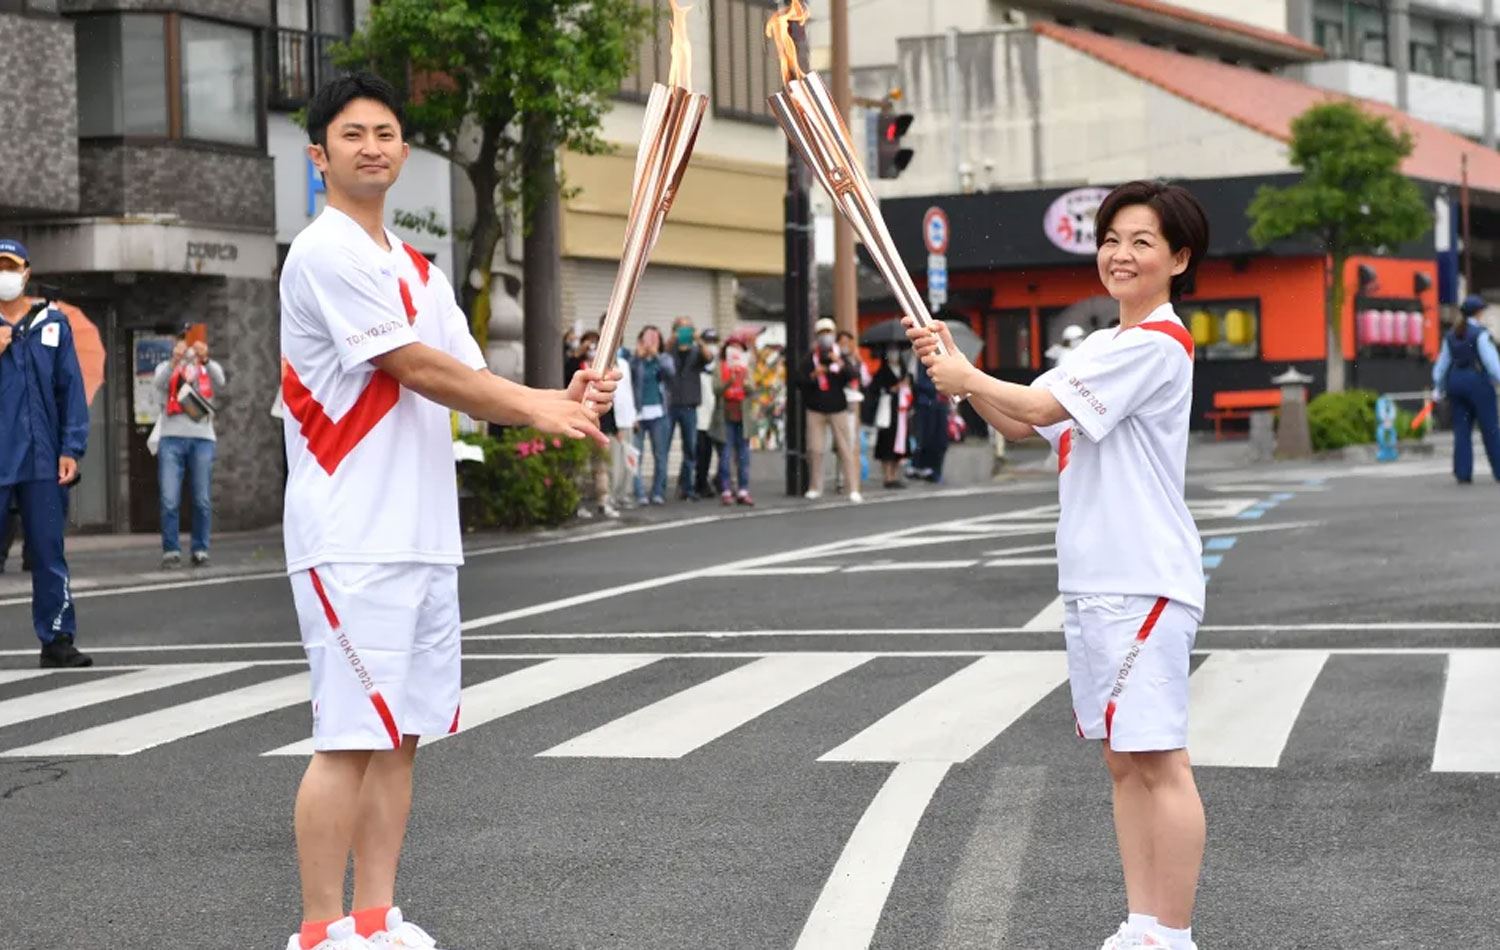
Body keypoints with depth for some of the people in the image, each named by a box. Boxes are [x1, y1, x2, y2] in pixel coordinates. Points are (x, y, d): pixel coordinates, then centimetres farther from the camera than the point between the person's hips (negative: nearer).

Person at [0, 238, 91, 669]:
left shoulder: (54, 322, 8)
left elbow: (71, 387, 8)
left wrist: (71, 450, 1)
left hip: (43, 458, 2)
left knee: (49, 553, 6)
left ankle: (57, 640, 12)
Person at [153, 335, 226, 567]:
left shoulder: (210, 368, 14)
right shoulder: (167, 367, 12)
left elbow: (220, 384, -9)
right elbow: (160, 384, -12)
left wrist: (205, 360, -26)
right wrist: (175, 360, -29)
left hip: (202, 439, 1)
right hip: (172, 438, -1)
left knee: (203, 501, 1)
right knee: (170, 500, -6)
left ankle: (200, 550, 9)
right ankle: (171, 551, -1)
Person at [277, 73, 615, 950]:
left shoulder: (417, 270, 18)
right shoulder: (326, 254, -10)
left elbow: (468, 385, 13)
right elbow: (417, 370, -14)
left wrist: (562, 399, -5)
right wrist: (541, 410, -11)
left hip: (423, 538, 9)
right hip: (351, 540, -9)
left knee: (401, 735, 10)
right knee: (352, 738, -7)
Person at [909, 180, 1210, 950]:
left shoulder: (1156, 343, -12)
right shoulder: (1102, 348, 18)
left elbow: (1043, 406, -16)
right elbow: (1021, 423, 18)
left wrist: (966, 379, -2)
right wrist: (957, 370, 4)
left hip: (1144, 585, -10)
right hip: (1092, 583, 10)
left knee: (1159, 760, -7)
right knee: (1122, 759, 11)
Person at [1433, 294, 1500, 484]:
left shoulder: (1451, 335, 9)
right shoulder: (1480, 333, -11)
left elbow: (1442, 362, 13)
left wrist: (1438, 388, 20)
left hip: (1455, 382, 6)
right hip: (1478, 382, -6)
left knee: (1462, 430, 6)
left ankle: (1463, 474, 1)